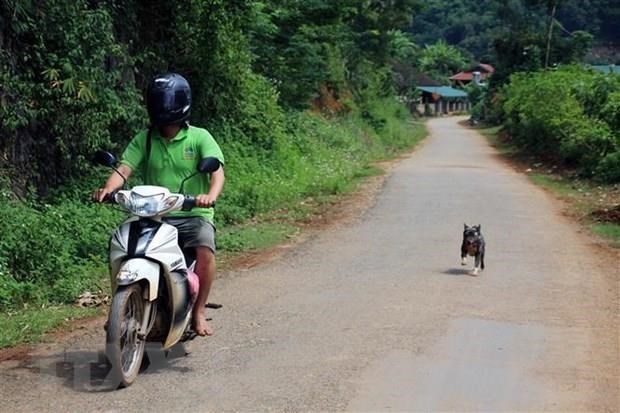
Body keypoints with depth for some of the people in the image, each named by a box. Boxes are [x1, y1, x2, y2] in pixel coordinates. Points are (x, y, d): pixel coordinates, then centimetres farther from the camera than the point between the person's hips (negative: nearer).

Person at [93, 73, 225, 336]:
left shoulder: (199, 137, 1)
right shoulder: (144, 139, 10)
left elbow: (217, 171, -12)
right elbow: (124, 168, -2)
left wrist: (211, 194, -35)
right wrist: (108, 188, -25)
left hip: (193, 214, -2)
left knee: (205, 252, -30)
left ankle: (198, 312, -10)